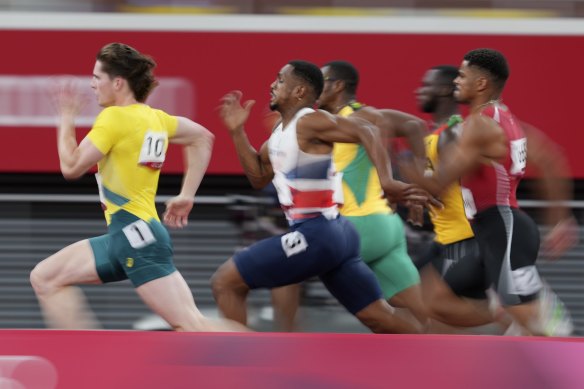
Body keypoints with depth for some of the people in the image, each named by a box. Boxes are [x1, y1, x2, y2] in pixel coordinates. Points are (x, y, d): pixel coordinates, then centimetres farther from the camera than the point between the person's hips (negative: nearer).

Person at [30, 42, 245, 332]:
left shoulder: (114, 117, -11)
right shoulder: (153, 118, 14)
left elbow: (71, 167, -9)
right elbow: (202, 138, 26)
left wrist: (66, 118, 4)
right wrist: (186, 196, 25)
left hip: (135, 234, -10)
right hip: (123, 235, 10)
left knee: (190, 324, -14)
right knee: (44, 278, 10)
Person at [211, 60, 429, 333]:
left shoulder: (308, 122, -12)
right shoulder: (281, 132, 16)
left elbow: (366, 130, -24)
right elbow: (259, 177, 27)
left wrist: (386, 182, -35)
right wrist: (237, 132, 17)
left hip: (315, 236, -10)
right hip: (336, 235, 10)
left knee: (224, 282, -4)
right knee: (380, 318, 12)